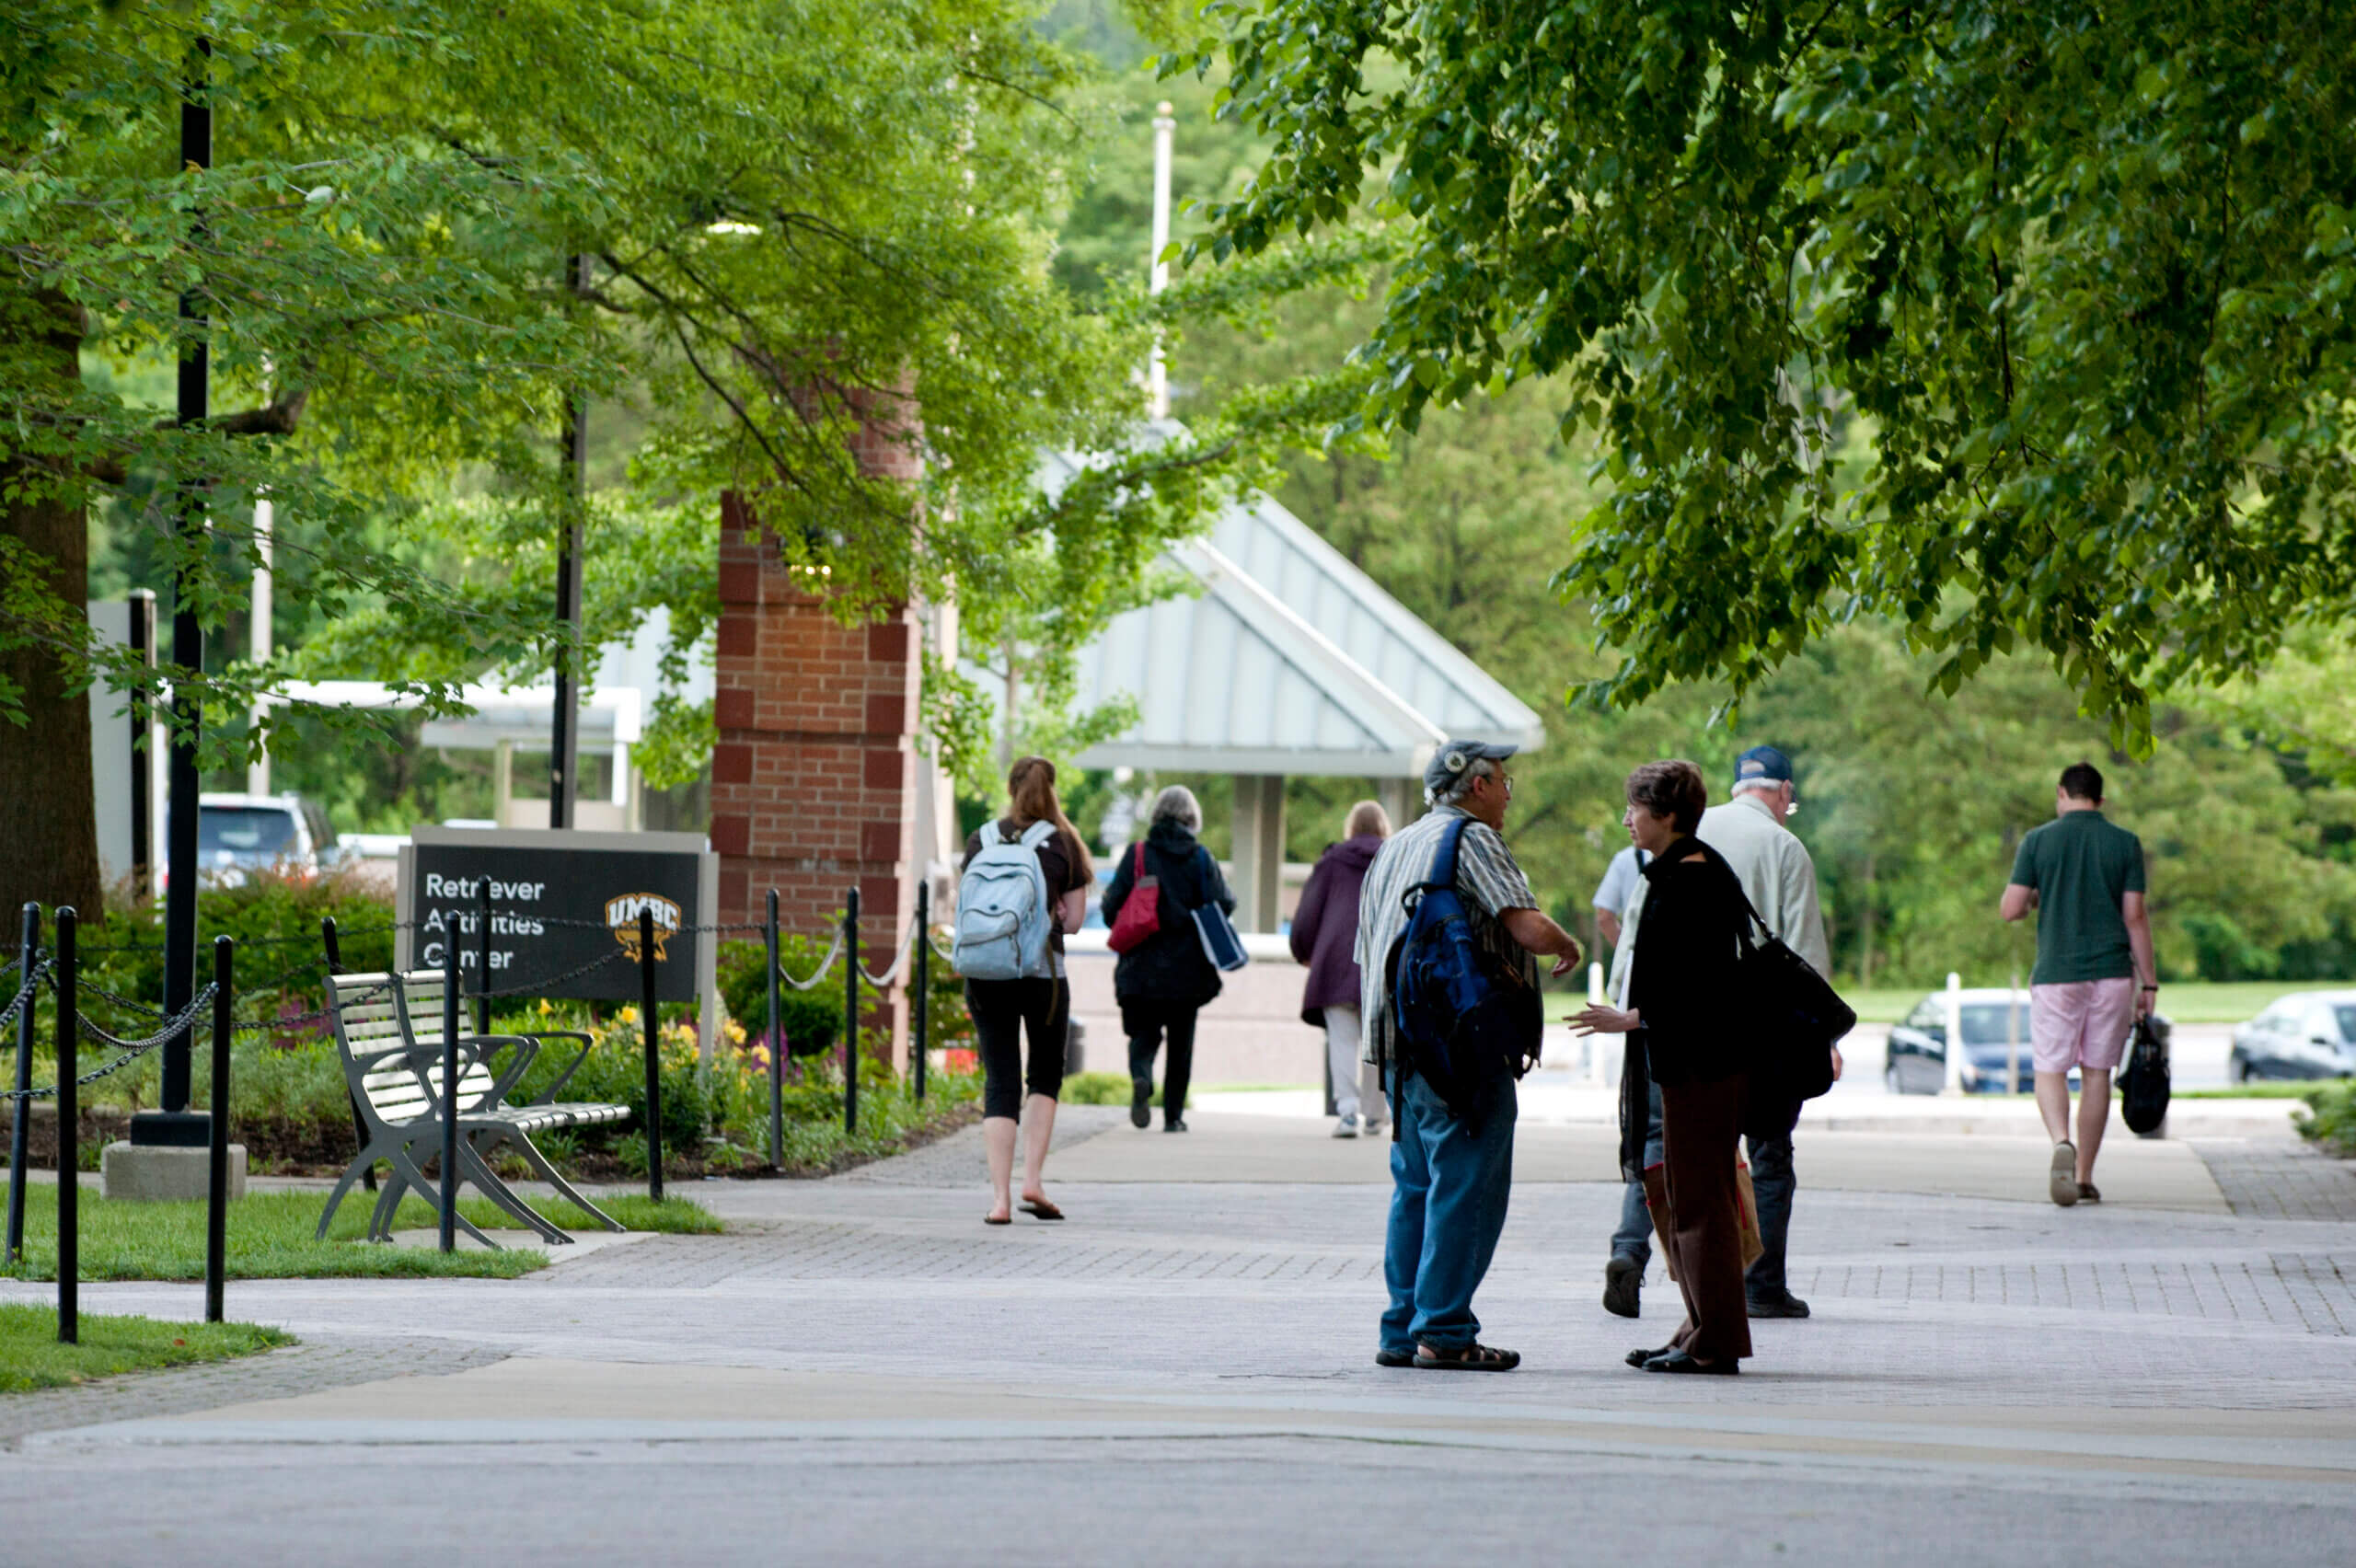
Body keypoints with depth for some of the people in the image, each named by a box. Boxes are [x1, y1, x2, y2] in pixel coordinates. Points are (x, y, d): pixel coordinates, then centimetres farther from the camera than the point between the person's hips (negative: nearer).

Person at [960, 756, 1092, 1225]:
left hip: (986, 971, 1)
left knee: (1000, 1083, 4)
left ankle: (1000, 1197, -5)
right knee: (1046, 1076, 17)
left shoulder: (981, 840, 5)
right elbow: (1073, 919, 2)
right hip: (1042, 970, -1)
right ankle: (1032, 1181, 5)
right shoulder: (1063, 844, 1)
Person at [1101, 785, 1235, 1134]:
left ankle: (1141, 1078, -22)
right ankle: (1173, 1115, 12)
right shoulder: (1200, 858, -3)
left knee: (1144, 1033, 9)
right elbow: (1223, 905, -9)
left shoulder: (1136, 855, -2)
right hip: (1187, 969, 0)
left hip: (1142, 967, 0)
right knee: (1181, 1042, 12)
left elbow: (1112, 909, -5)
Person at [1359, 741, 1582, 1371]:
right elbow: (1530, 927, -19)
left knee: (1415, 1188, 13)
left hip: (1398, 1044, 8)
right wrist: (1567, 946, 2)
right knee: (1467, 1186, -6)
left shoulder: (1392, 848, 19)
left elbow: (1366, 957, 22)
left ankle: (1401, 1331, 13)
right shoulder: (1473, 839, -7)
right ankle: (1442, 1333, -9)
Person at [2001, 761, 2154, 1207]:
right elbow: (2135, 917, -2)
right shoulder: (2125, 844, 1)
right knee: (2097, 1073, 9)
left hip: (2055, 974, -1)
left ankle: (2062, 1142, -25)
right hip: (2112, 973, 1)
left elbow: (2010, 909, -4)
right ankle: (2084, 1177, 11)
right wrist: (2149, 983, 3)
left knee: (2051, 1070, 4)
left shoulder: (2038, 841, -1)